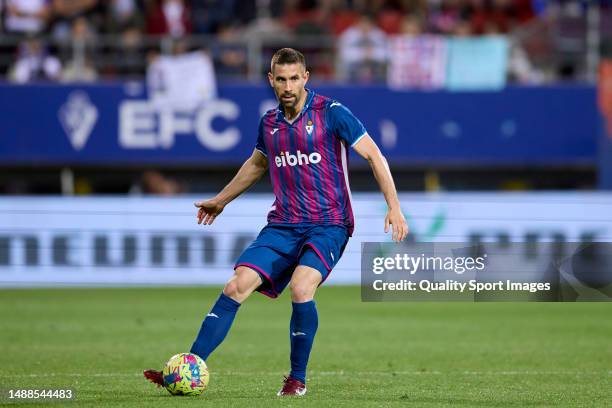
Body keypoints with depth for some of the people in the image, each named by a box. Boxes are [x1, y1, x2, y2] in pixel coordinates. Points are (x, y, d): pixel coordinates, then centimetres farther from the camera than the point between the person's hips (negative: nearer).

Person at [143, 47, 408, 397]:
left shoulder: (331, 113, -7)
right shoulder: (270, 122, 9)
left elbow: (374, 155, -5)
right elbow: (257, 164, 30)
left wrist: (394, 206, -15)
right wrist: (221, 200, 39)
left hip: (328, 225, -5)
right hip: (283, 225, 5)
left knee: (301, 288, -28)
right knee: (237, 286, -10)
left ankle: (298, 379, -9)